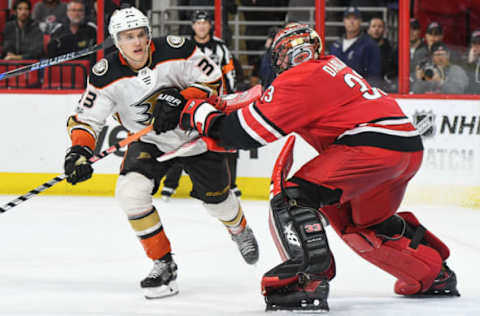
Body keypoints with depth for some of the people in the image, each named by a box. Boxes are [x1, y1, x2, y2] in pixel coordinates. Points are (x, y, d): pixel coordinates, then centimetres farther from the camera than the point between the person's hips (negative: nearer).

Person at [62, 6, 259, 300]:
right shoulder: (107, 75, -20)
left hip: (196, 133, -1)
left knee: (216, 197, 11)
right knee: (130, 191, -23)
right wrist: (79, 150, -35)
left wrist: (179, 102, -33)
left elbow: (212, 80, -18)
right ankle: (164, 264, -7)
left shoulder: (175, 50, -25)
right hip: (150, 142, 1)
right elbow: (86, 118, -16)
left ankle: (240, 229, 52)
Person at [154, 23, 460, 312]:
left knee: (294, 195, -9)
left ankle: (307, 279, -24)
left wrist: (196, 112, 7)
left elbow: (246, 132, -6)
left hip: (374, 143, -10)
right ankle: (434, 275, 41)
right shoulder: (332, 66, 24)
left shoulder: (300, 79, -3)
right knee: (366, 226, 29)